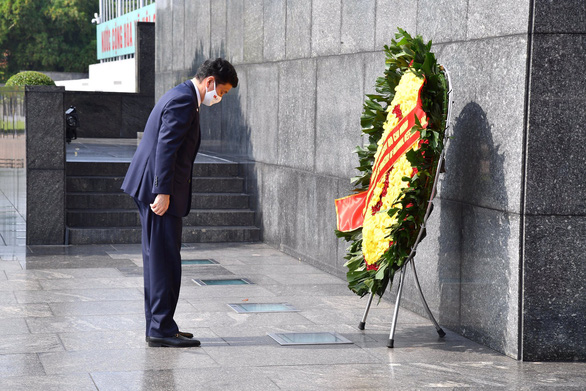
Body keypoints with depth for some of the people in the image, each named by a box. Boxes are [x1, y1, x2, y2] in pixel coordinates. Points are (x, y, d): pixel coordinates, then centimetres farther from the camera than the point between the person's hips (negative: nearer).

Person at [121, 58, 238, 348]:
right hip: (160, 190, -11)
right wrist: (163, 192, -25)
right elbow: (166, 148, -22)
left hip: (151, 190, 11)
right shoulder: (183, 101, -15)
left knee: (158, 259, 13)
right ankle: (162, 329, -3)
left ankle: (157, 326, 19)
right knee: (165, 261, -7)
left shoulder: (181, 97, 19)